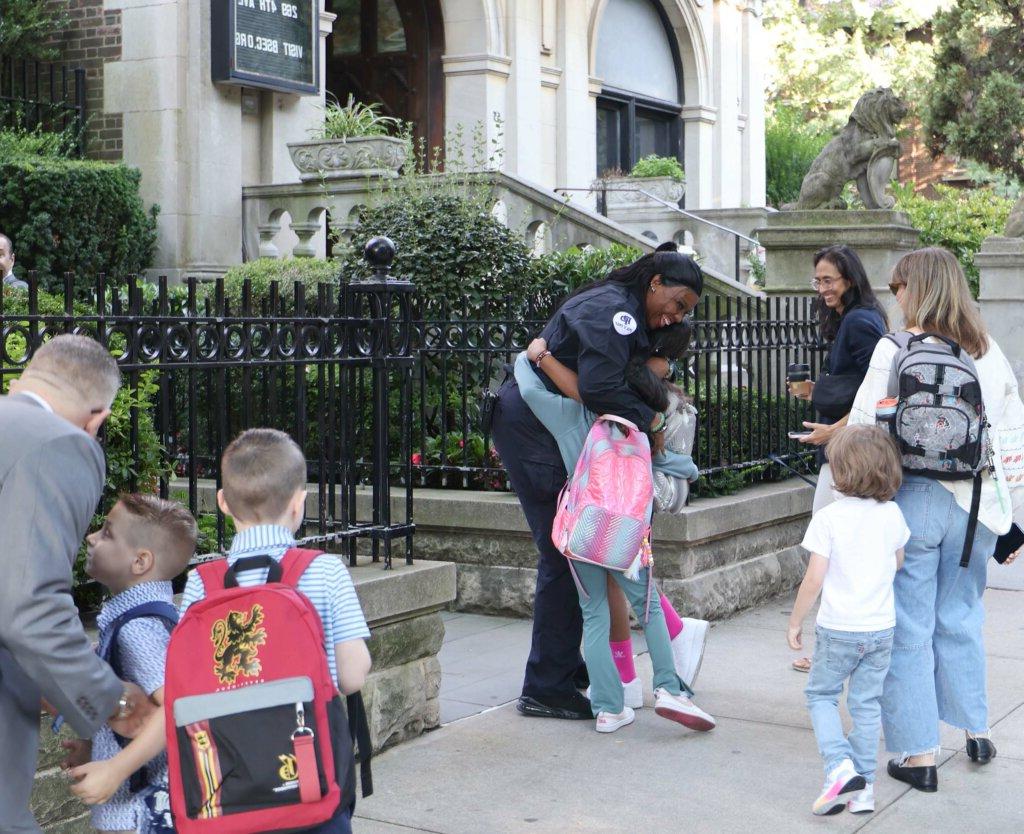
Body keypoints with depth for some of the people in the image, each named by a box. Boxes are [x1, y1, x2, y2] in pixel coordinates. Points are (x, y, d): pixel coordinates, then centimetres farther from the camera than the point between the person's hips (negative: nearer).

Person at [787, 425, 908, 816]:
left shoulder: (828, 518, -15)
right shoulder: (892, 514, -1)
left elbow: (814, 580, -15)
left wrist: (795, 622, -3)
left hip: (838, 629, -4)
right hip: (881, 627, 4)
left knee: (820, 694, 13)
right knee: (867, 703, 13)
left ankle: (840, 766, -6)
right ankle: (862, 788, 15)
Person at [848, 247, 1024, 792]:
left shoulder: (894, 349, -8)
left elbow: (862, 427, -10)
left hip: (910, 498, -4)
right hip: (974, 504, 4)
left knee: (908, 629, 4)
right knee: (960, 619, 20)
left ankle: (918, 753, 9)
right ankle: (976, 730, 29)